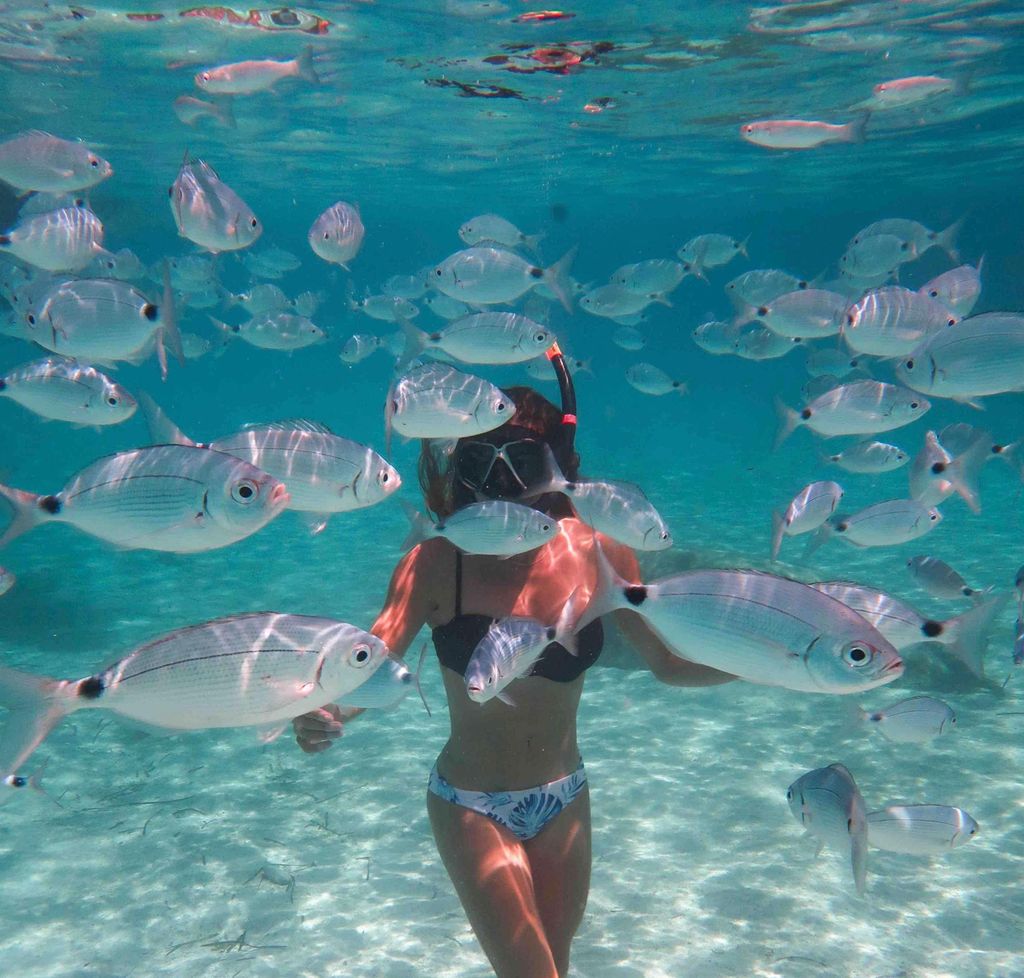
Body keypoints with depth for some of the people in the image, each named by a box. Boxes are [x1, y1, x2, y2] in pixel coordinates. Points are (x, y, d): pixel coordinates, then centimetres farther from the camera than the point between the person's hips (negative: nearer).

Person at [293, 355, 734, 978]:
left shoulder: (598, 554, -14)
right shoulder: (436, 566, -21)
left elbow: (669, 662, -5)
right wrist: (329, 715, -49)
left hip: (564, 803, 3)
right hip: (473, 808, -3)